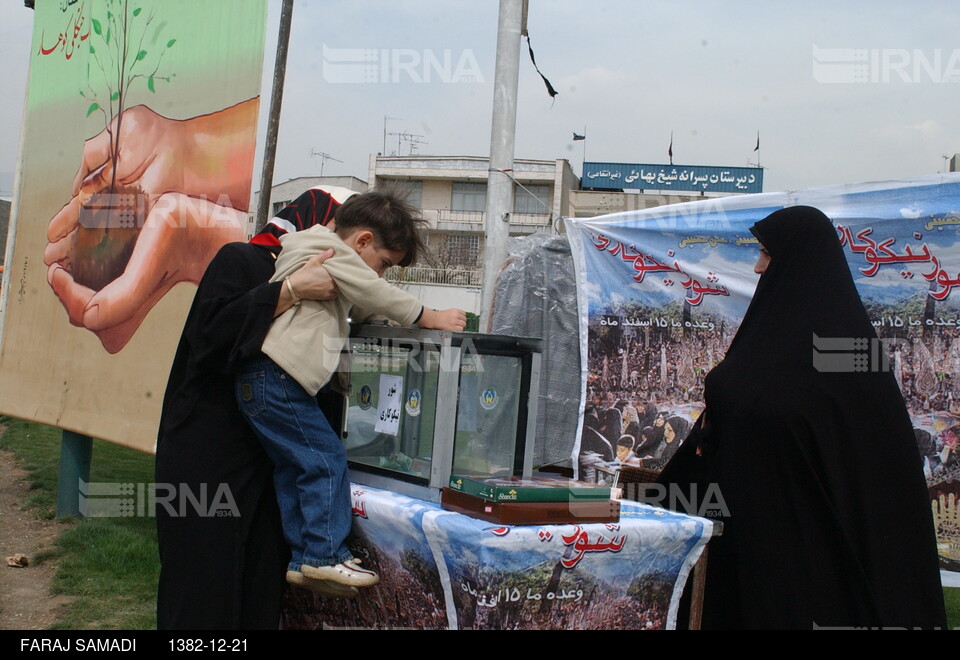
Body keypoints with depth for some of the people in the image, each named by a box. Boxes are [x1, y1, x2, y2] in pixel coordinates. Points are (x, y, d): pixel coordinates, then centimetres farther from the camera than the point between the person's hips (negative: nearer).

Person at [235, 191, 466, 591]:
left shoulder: (319, 251, 25)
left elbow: (361, 308, 32)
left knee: (294, 468, 11)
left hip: (260, 381, 10)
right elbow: (379, 296, -7)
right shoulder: (329, 249, -6)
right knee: (325, 459, -8)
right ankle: (326, 555, -5)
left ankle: (303, 560, 15)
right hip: (274, 379, -10)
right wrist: (433, 319, 2)